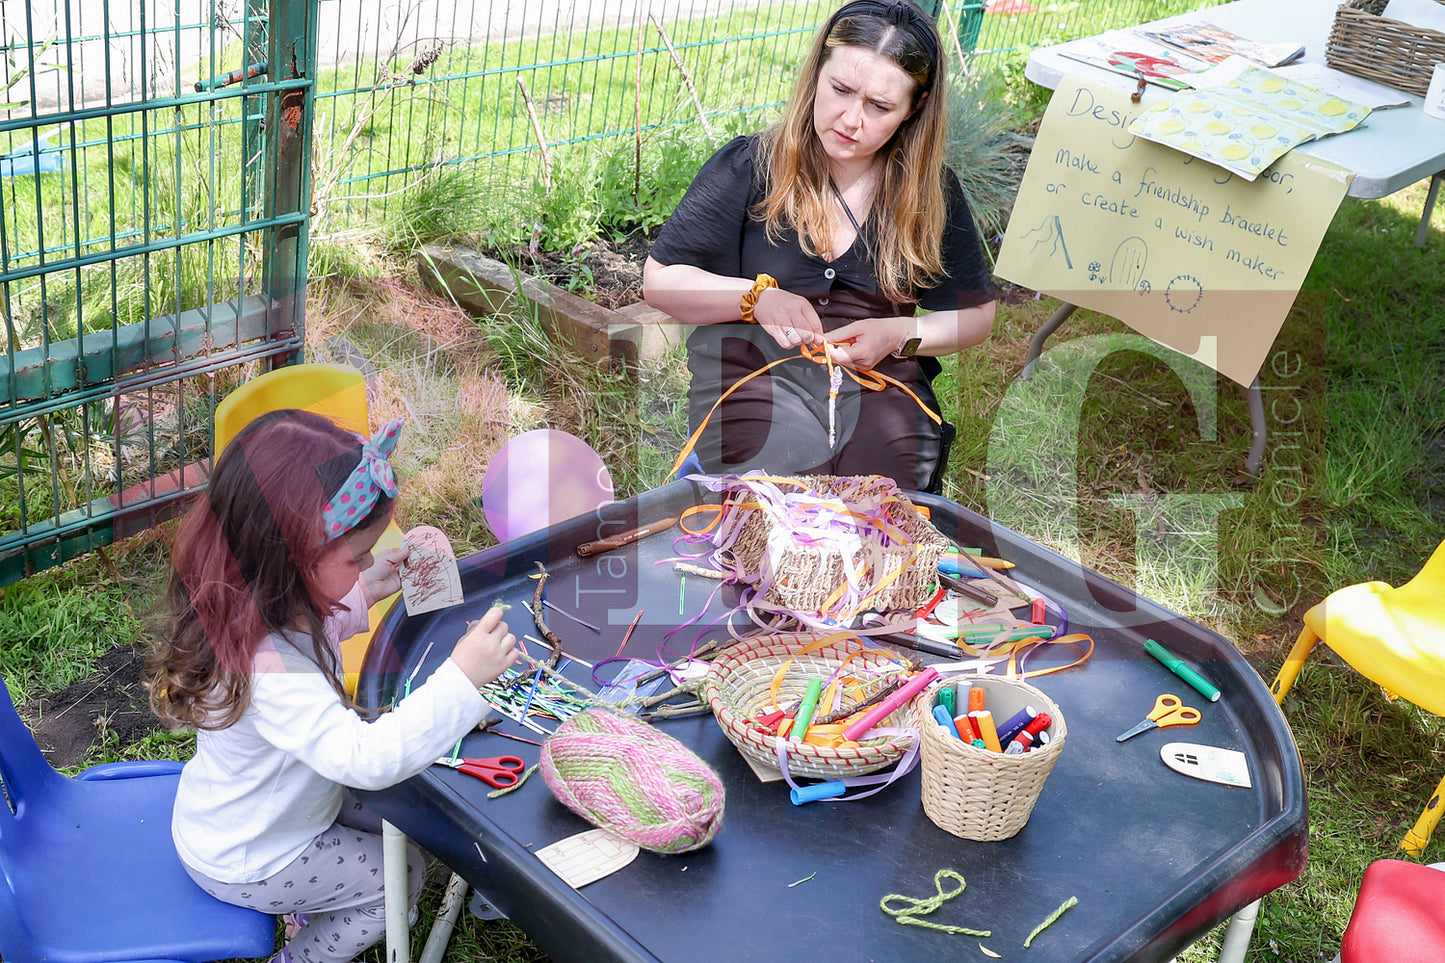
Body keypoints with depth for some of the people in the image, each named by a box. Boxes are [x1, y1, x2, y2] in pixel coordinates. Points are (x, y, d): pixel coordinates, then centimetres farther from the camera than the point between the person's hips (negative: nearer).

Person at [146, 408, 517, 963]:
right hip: (247, 864, -8)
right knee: (400, 873, 7)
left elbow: (305, 638, 11)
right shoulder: (267, 669, -44)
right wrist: (461, 678, -50)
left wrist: (363, 593, -3)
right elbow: (367, 757, -49)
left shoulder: (251, 605, -14)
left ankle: (312, 910, 41)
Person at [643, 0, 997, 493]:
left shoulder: (933, 191, 8)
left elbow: (976, 315, 15)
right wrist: (757, 297, -10)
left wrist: (901, 334, -5)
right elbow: (659, 281, 5)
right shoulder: (748, 165, 3)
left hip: (880, 379, 2)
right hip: (756, 372, -1)